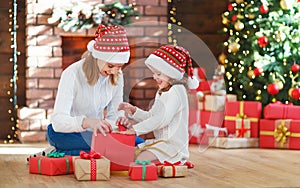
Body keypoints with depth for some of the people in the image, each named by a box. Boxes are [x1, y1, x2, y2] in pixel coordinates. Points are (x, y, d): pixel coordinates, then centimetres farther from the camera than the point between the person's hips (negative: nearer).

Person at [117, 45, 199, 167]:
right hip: (160, 141, 10)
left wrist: (136, 129, -22)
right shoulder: (161, 92, 17)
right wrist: (133, 111, 6)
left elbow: (163, 119, -24)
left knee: (140, 159, -25)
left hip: (173, 143, -10)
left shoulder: (177, 91, -16)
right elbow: (151, 116, 23)